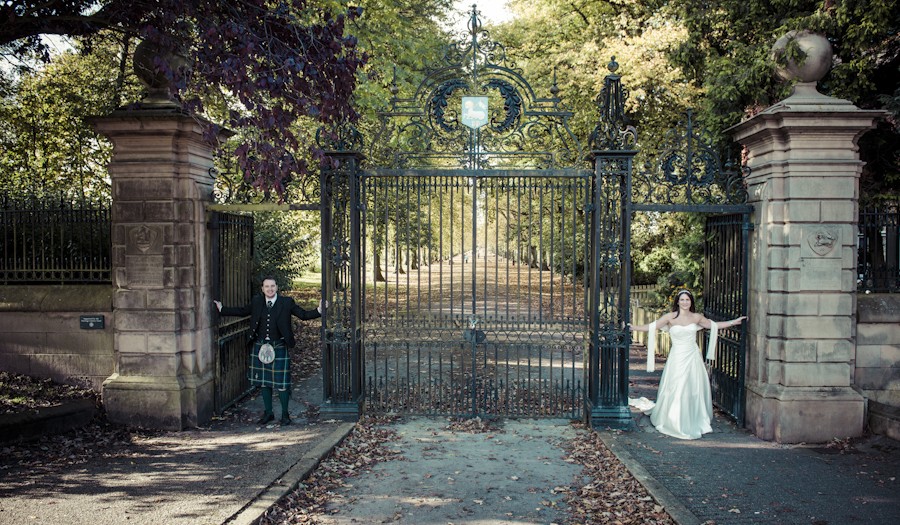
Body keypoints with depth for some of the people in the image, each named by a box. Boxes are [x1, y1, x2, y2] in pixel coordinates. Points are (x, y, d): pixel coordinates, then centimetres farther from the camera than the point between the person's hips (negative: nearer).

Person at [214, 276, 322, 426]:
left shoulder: (287, 302, -5)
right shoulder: (256, 301, 3)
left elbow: (303, 314, -3)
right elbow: (242, 311, 19)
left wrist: (318, 311, -18)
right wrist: (222, 309, 19)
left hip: (279, 348, -3)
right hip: (260, 347, 3)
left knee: (281, 382, 1)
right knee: (264, 381, 13)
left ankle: (285, 414, 17)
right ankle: (268, 413, 27)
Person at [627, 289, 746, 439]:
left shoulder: (697, 317, 4)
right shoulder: (670, 317, -5)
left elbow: (714, 325, 17)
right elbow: (652, 326, -6)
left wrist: (735, 322, 19)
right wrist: (634, 328, -14)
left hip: (693, 357, 3)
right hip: (677, 358, -3)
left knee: (695, 390, 6)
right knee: (676, 391, 0)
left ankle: (695, 422, 22)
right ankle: (675, 423, 15)